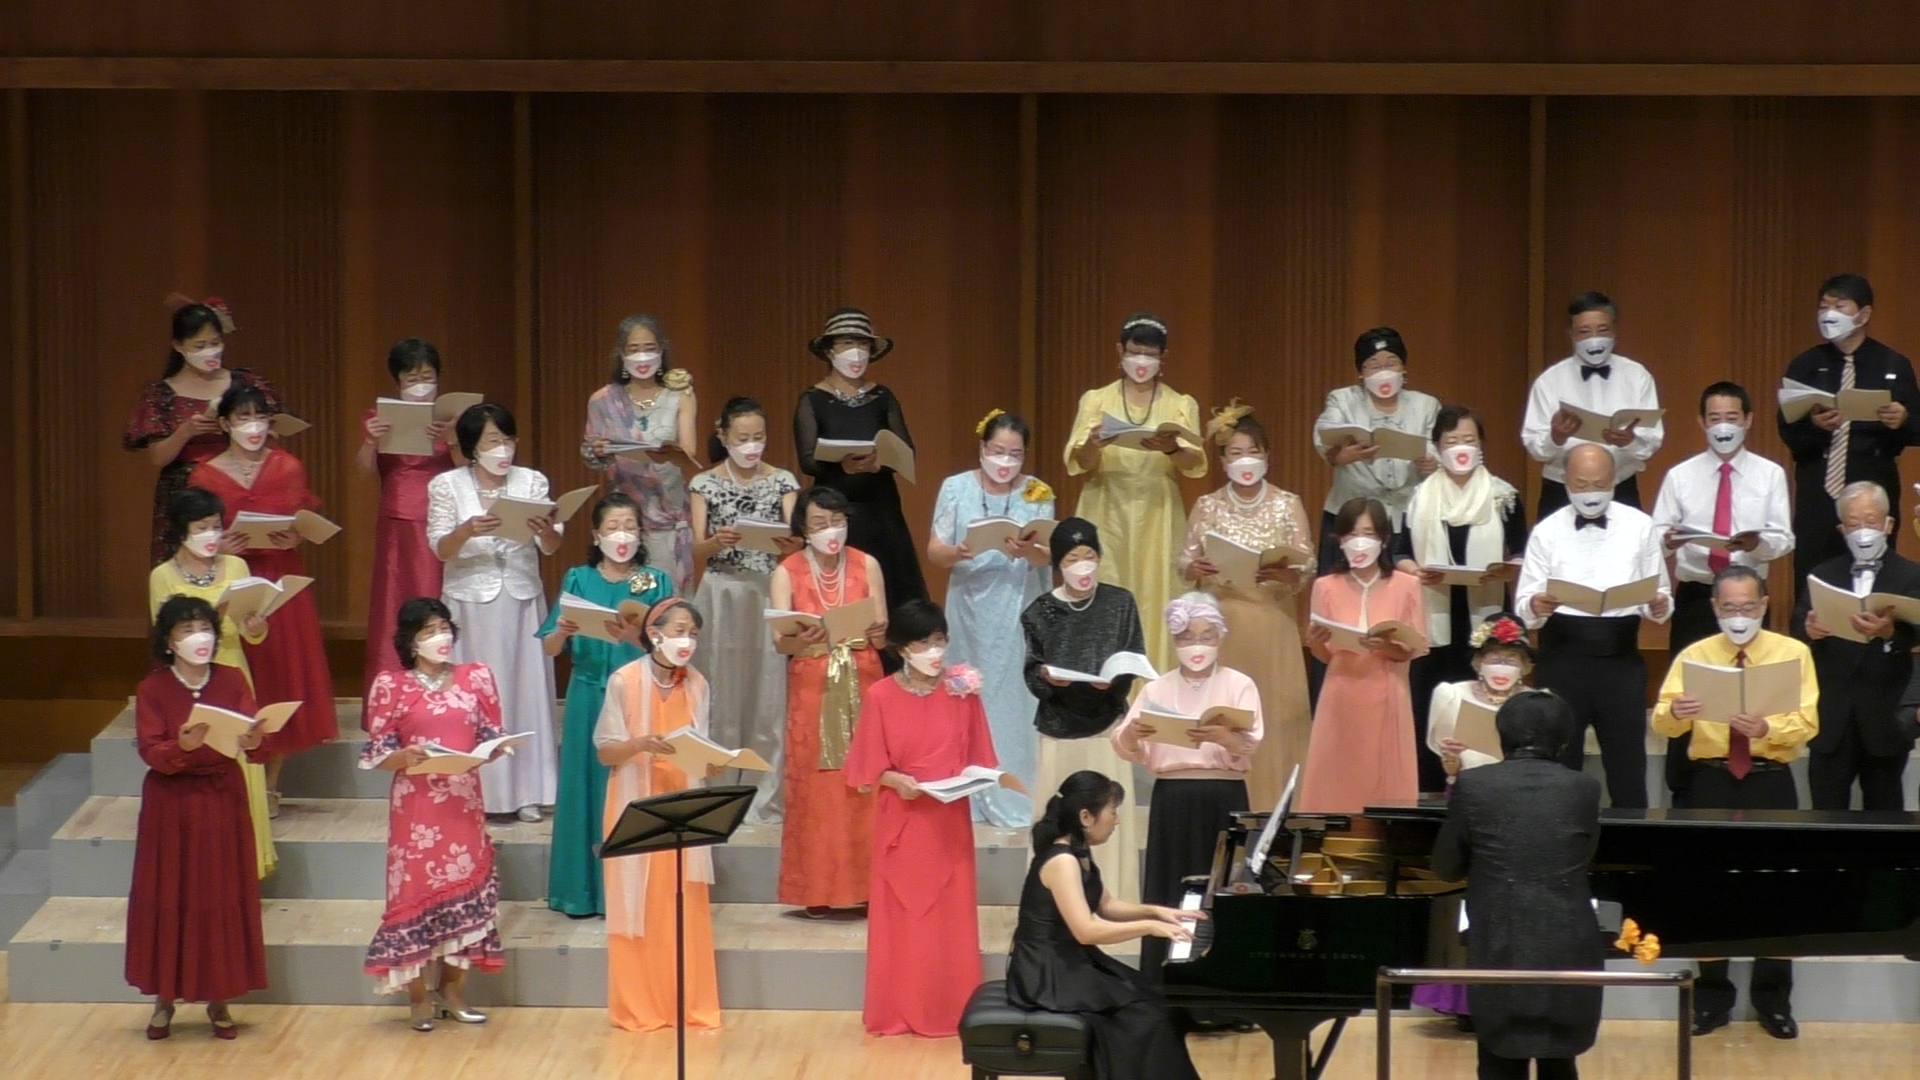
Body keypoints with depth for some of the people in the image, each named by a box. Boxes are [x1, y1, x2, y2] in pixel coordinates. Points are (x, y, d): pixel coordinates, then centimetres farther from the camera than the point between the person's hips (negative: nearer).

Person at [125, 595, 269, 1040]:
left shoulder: (232, 680, 0)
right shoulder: (151, 690, -7)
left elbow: (253, 733, -9)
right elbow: (150, 753, -15)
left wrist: (253, 742, -32)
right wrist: (182, 746, -34)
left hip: (223, 801, 2)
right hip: (171, 805, -2)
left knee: (223, 898, 4)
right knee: (167, 899, 2)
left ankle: (218, 1000, 14)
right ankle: (164, 999, 12)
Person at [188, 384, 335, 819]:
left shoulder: (288, 468, 4)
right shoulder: (206, 475, 0)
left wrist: (292, 540, -16)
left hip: (282, 583, 1)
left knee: (282, 678, 2)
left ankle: (270, 786, 13)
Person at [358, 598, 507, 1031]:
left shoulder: (476, 677, 8)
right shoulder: (392, 686, 0)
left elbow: (494, 737, 10)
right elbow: (376, 755, -2)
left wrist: (495, 748, -13)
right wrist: (403, 757, -22)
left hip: (465, 802, 3)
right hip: (416, 806, -3)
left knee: (468, 886, 3)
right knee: (416, 888, -2)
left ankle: (453, 990, 16)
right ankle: (419, 997, 8)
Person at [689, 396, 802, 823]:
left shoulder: (783, 482, 5)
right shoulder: (705, 483, 4)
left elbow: (795, 538, -5)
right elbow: (697, 551, -4)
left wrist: (793, 546, -29)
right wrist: (718, 541, -26)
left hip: (770, 595, 0)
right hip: (720, 595, 0)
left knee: (768, 695, -2)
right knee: (722, 695, 1)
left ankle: (766, 799, 2)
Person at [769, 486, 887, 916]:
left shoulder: (867, 566, 3)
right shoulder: (787, 573, 0)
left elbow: (881, 637, 0)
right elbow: (779, 641, -10)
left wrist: (877, 633, -24)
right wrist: (801, 640, -32)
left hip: (862, 687, 1)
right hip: (811, 690, -1)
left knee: (866, 786, -3)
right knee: (815, 789, -2)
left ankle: (868, 884, 2)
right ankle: (817, 890, 2)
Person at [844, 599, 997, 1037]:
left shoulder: (963, 692, 0)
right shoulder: (881, 696, -5)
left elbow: (978, 757, 7)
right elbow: (870, 767, -2)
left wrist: (973, 776, -13)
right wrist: (895, 780, -21)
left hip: (950, 821, 1)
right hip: (900, 820, -1)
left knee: (950, 918, 2)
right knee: (899, 918, 3)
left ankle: (950, 1012, 9)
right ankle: (896, 1013, 10)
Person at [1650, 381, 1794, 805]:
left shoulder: (1770, 474, 4)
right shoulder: (1680, 476, 5)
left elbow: (1784, 538, -3)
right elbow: (1656, 534, -1)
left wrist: (1758, 543, -24)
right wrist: (1668, 539, -25)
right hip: (1694, 597, 0)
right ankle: (1682, 795, 10)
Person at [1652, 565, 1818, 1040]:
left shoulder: (1793, 653, 2)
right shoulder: (1694, 655, 4)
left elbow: (1806, 723, -10)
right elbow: (1662, 723, -7)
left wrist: (1767, 728, -30)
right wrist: (1674, 712, -32)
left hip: (1770, 783, -1)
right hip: (1712, 782, 1)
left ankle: (1774, 1000, 15)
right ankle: (1711, 998, 15)